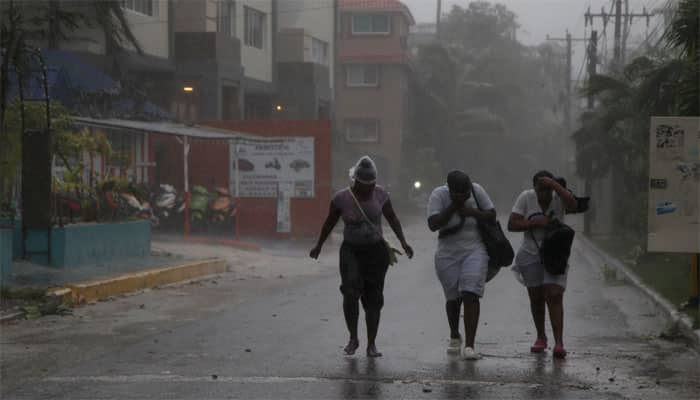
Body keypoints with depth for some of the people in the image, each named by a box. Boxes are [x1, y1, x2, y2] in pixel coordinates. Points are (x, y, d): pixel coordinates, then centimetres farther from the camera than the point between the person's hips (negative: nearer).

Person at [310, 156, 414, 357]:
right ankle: (353, 338, -5)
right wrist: (319, 245, 15)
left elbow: (392, 218, 9)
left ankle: (371, 345, 11)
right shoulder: (342, 198, -11)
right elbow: (330, 222, 5)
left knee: (373, 298, 1)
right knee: (350, 292, -21)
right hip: (351, 251, -2)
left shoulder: (380, 194, -5)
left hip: (376, 251, 2)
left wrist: (403, 242, 2)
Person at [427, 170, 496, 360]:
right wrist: (453, 206, -24)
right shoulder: (438, 195, -11)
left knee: (470, 295, -15)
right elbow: (433, 224, -20)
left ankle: (469, 346, -19)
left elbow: (492, 214, 2)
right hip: (448, 254, 0)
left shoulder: (477, 190, -5)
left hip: (474, 251, 0)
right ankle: (454, 337, 37)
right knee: (453, 298, 10)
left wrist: (473, 212, -16)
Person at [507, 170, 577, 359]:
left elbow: (572, 204, -36)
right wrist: (536, 222, -24)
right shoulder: (526, 197, -11)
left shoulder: (559, 198, -13)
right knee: (536, 298, 10)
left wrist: (554, 184, -35)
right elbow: (512, 224, -14)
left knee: (554, 296, -15)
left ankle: (558, 343, -20)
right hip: (531, 255, 2)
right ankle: (541, 337, 29)